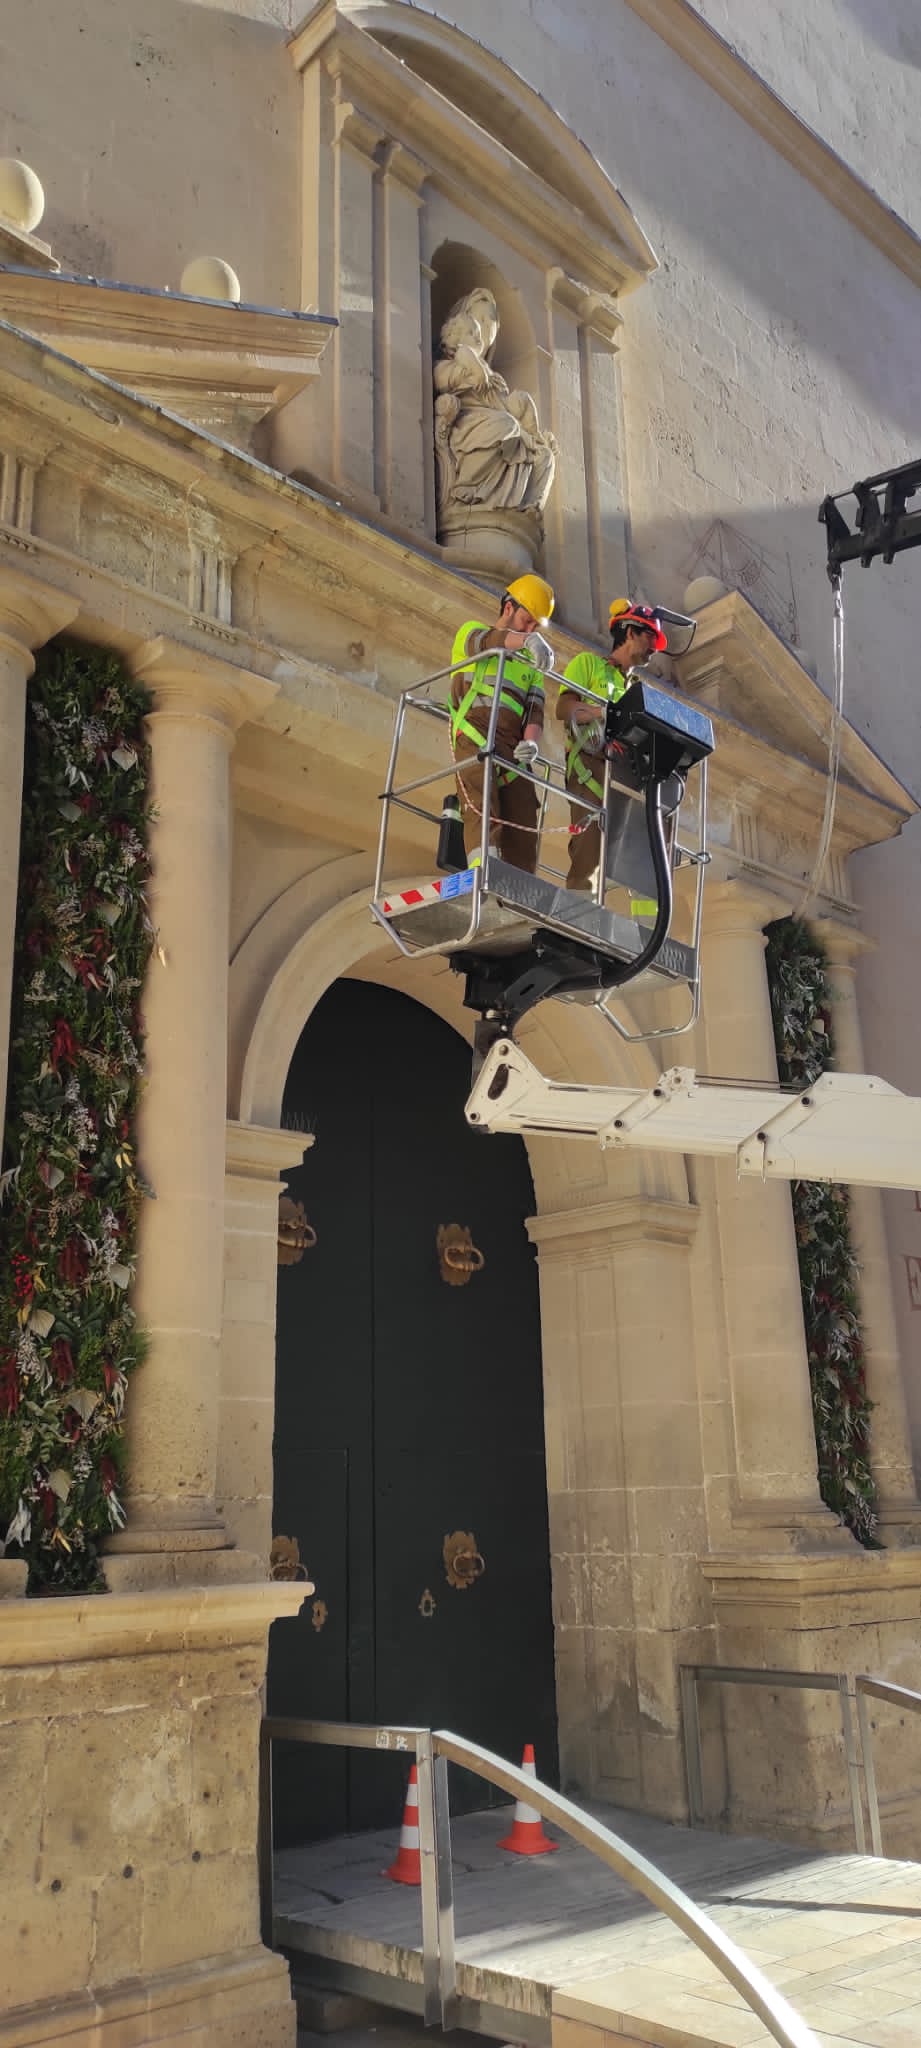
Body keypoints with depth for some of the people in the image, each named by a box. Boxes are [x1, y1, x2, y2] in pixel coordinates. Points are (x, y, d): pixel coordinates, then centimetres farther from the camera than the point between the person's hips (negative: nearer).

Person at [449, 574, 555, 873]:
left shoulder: (532, 662, 28)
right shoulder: (472, 631, 15)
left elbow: (535, 708, 13)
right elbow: (484, 641, -12)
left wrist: (531, 742, -11)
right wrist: (527, 640, -33)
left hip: (513, 744, 5)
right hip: (475, 733, -5)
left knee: (523, 825, -5)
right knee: (482, 808, -25)